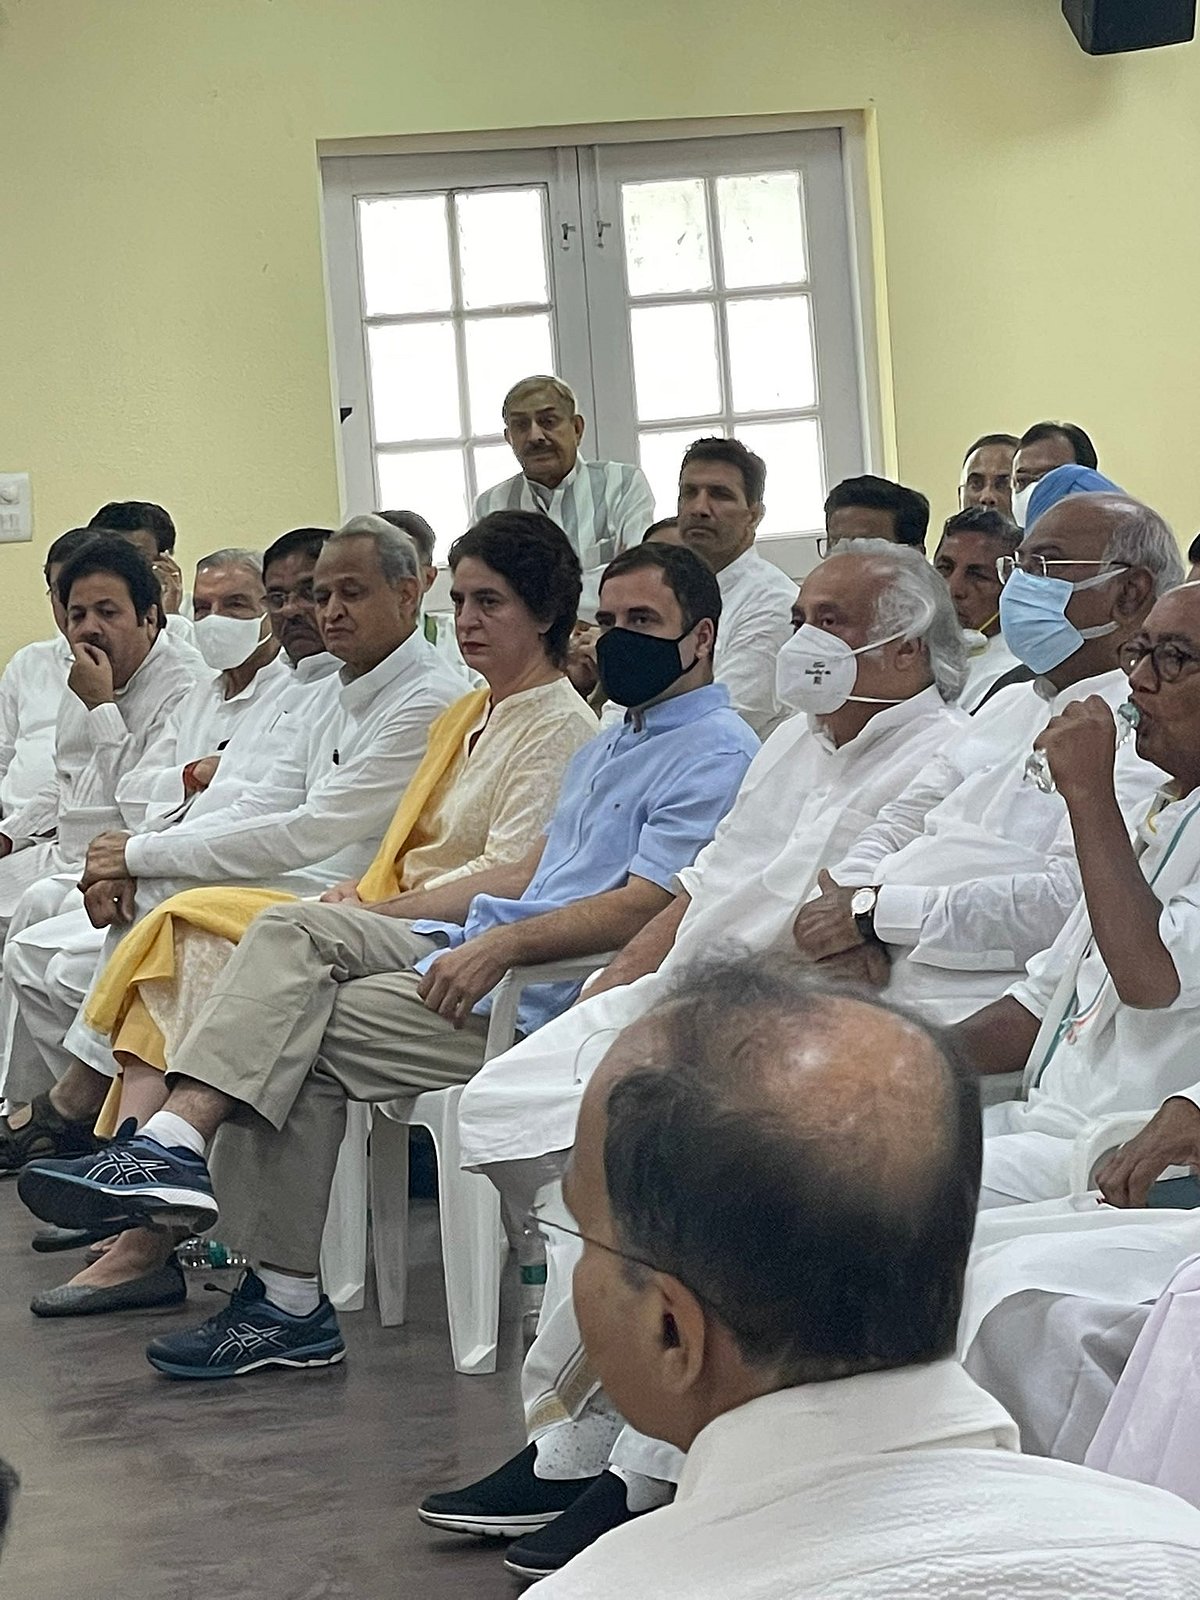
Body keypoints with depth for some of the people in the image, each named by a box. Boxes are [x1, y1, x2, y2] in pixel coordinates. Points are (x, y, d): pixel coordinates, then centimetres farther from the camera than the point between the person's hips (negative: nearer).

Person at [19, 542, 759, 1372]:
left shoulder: (718, 755, -7)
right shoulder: (609, 745, 26)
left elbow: (648, 906, -19)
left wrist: (503, 943, -28)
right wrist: (386, 914, 18)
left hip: (550, 993, -9)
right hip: (487, 951, 9)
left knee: (305, 1031, -17)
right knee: (296, 931, -12)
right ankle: (176, 1141, -25)